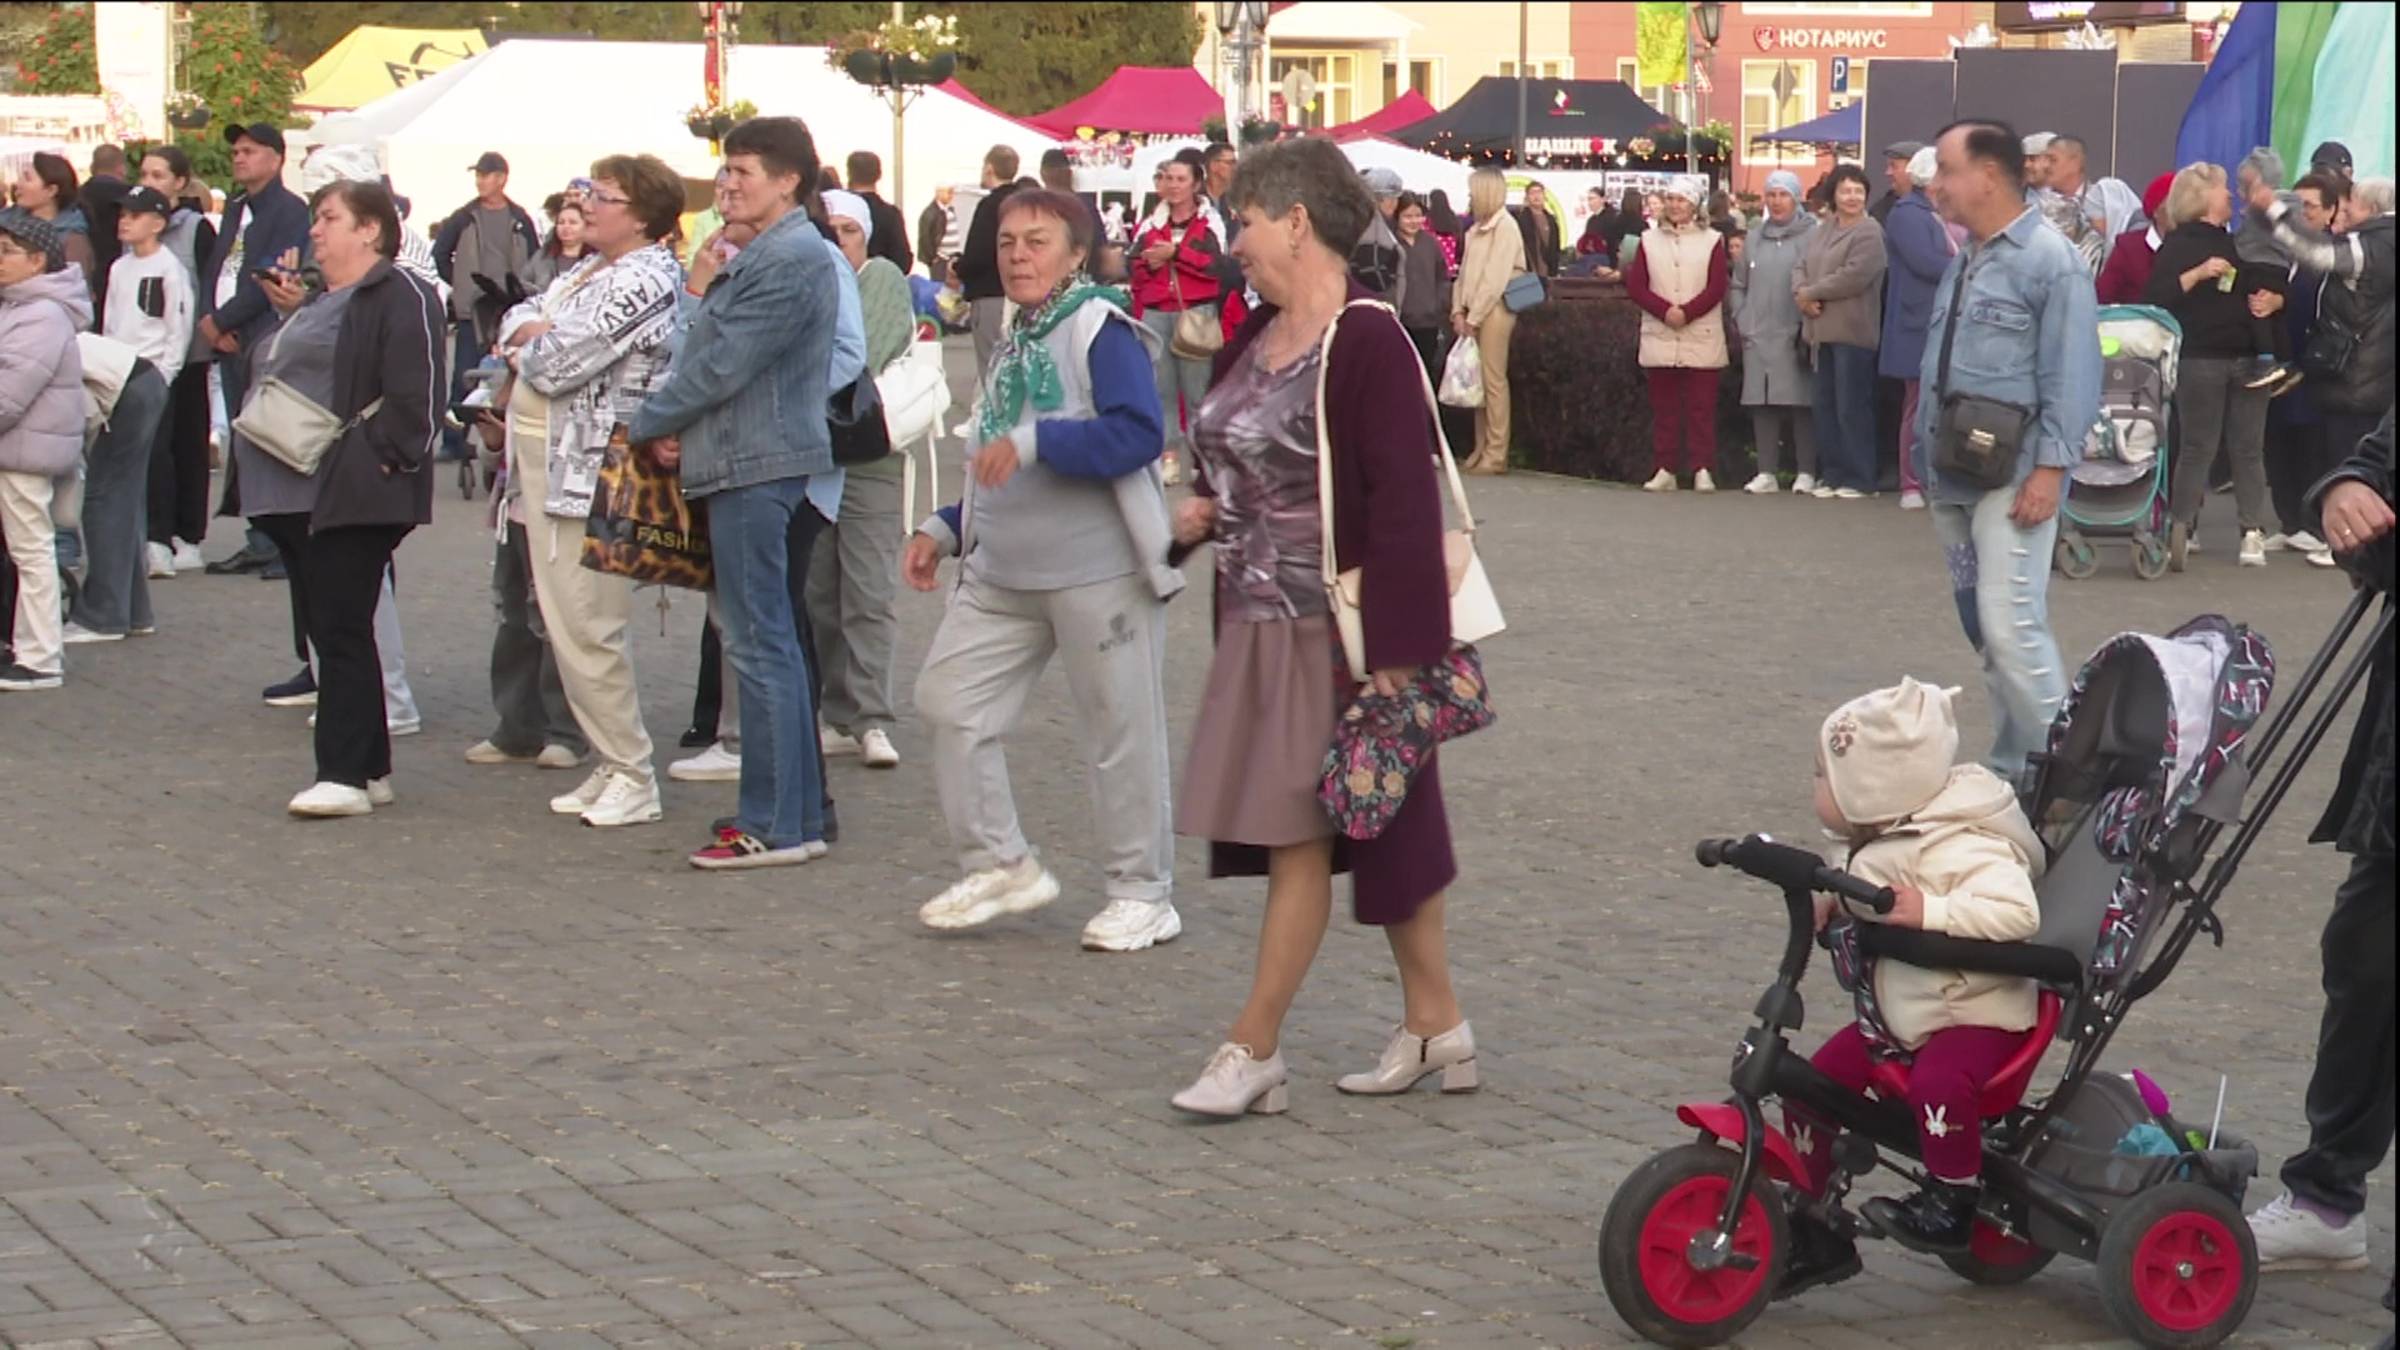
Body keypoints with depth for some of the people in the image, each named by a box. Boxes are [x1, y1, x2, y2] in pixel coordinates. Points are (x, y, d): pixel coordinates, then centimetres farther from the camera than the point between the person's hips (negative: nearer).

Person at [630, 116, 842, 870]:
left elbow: (723, 366, -19)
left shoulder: (788, 263, -17)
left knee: (760, 645, -8)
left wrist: (651, 424, -4)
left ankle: (775, 825, -5)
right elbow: (712, 352, 18)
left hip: (758, 469, -11)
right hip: (754, 465, 11)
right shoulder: (769, 256, 17)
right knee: (774, 643, 14)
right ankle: (796, 813, 19)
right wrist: (676, 427, 2)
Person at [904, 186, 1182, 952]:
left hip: (1098, 572, -8)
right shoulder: (1014, 344, 17)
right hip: (1001, 574, 8)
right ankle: (1001, 866, 14)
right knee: (947, 700, 2)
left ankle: (1144, 895, 12)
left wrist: (1035, 440, -30)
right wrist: (944, 529, 16)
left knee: (1122, 732, 0)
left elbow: (1140, 432, -24)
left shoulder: (1101, 329, -10)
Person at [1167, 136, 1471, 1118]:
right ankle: (1434, 1026, 22)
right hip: (1259, 623, 9)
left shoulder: (1365, 343, -17)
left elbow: (1404, 503, -21)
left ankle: (1253, 1050, 4)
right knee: (1376, 830, 14)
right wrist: (1207, 513, 3)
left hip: (1331, 630, -9)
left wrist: (1395, 645, -23)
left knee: (1298, 834, -3)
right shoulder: (1258, 336, 10)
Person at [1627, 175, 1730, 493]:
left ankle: (1703, 470, -1)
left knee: (1701, 407, -3)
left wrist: (1686, 312, -16)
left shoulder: (1712, 241, 4)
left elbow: (1716, 288, -4)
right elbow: (1635, 286, 3)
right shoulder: (1650, 240, 10)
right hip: (1660, 337, 2)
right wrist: (1665, 310, -12)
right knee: (1663, 407, 4)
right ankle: (1664, 470, 7)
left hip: (1701, 338, -2)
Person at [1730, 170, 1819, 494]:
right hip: (1758, 337, 5)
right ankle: (1767, 472, 8)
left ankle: (1806, 473, 1)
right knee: (1762, 406, 4)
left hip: (1795, 337, -5)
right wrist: (1741, 320, 10)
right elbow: (1738, 284, 21)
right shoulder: (1755, 237, 15)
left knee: (1801, 405, -5)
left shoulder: (1812, 234, -2)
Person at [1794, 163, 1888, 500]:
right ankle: (1830, 473, 16)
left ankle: (1857, 478, 0)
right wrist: (1802, 293, -8)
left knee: (1852, 408, -5)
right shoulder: (1820, 232, 18)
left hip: (1853, 331, -8)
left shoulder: (1870, 233, -9)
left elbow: (1853, 276, -18)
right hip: (1823, 330, 8)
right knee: (1826, 405, 10)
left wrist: (1810, 293, -9)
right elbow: (1801, 268, 15)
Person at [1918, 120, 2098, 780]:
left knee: (2010, 626, -15)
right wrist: (1929, 450, 18)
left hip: (2012, 476, -9)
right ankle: (2014, 763, 20)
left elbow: (2070, 375, -15)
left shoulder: (2049, 260, -12)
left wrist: (2049, 469, -20)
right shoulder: (1962, 259, 14)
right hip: (1954, 474, 9)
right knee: (1980, 626, 12)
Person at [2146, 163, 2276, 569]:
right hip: (2201, 359, -5)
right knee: (2198, 448, -4)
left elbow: (2266, 289, 28)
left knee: (2249, 448, 2)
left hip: (2247, 357, 5)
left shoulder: (2237, 244, 20)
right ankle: (2179, 530, -2)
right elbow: (2155, 299, -12)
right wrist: (2198, 273, -19)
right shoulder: (2179, 245, 0)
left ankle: (2253, 533, 3)